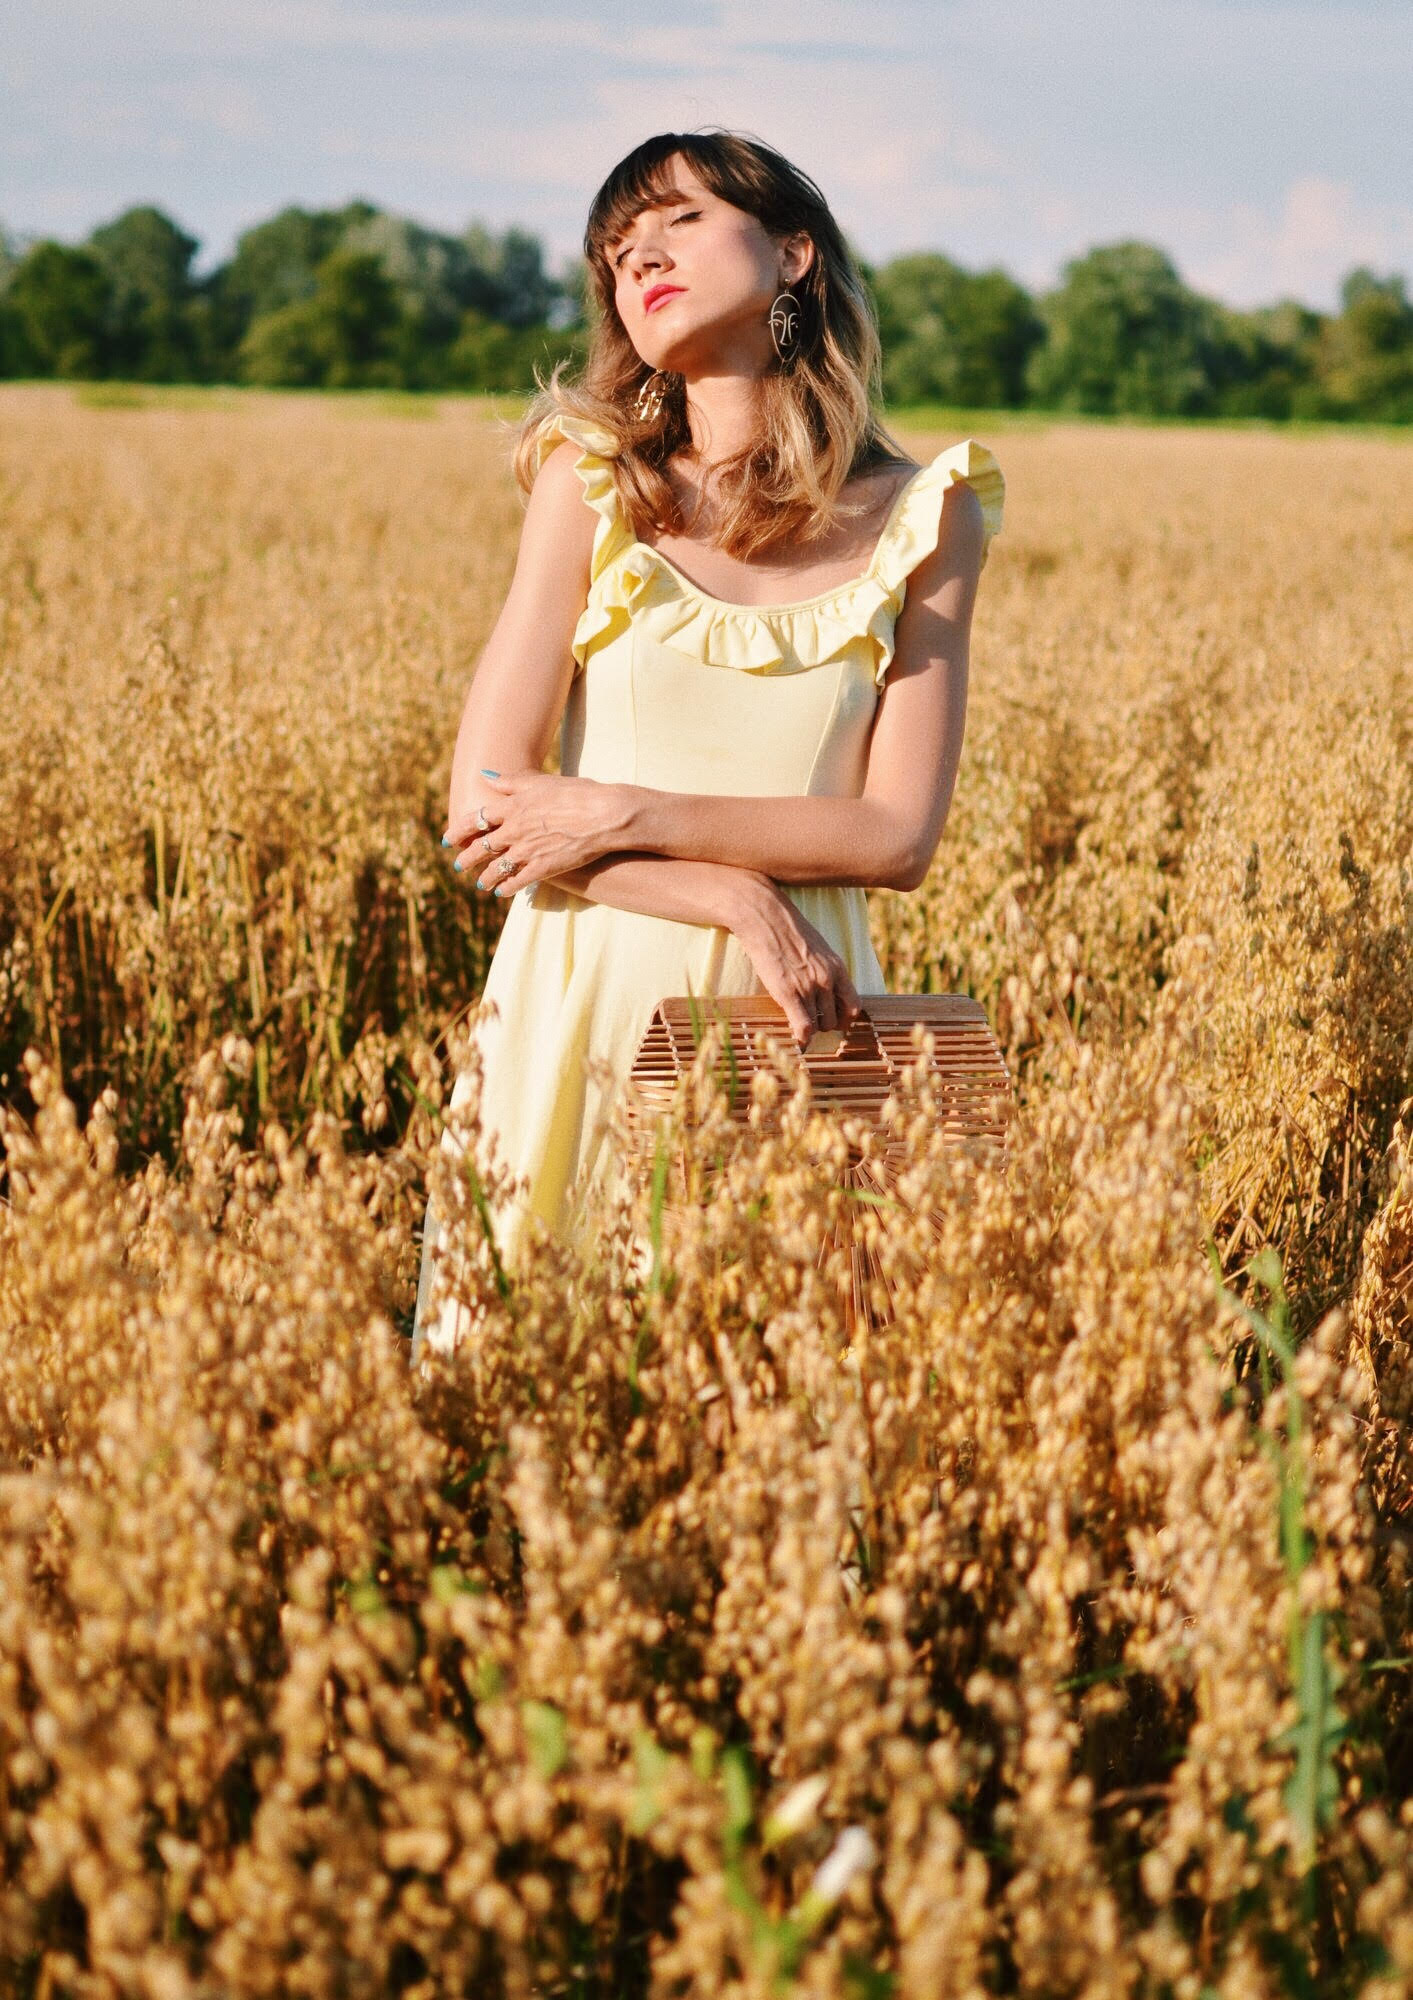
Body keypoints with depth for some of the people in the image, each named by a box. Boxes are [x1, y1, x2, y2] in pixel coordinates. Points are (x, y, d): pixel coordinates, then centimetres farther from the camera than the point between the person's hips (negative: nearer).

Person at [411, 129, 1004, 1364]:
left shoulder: (923, 518, 0)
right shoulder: (590, 480, 0)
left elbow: (899, 835, -5)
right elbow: (484, 810, -6)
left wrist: (627, 815, -13)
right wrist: (739, 897, -15)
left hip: (793, 1011, 0)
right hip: (588, 1002, 0)